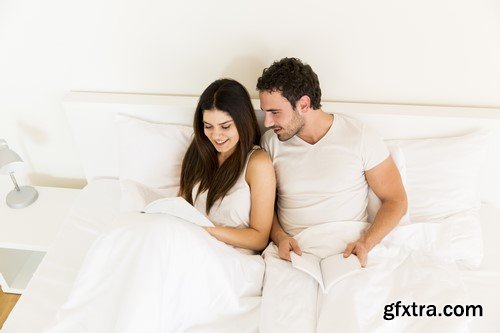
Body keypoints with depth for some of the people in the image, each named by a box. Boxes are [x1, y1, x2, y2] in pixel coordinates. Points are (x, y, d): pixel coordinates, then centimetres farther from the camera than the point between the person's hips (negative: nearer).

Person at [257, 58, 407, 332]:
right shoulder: (271, 141, 5)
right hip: (290, 249, 1)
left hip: (345, 248, -1)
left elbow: (396, 200, 2)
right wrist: (280, 237, -6)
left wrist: (366, 242, -14)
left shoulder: (360, 137, -4)